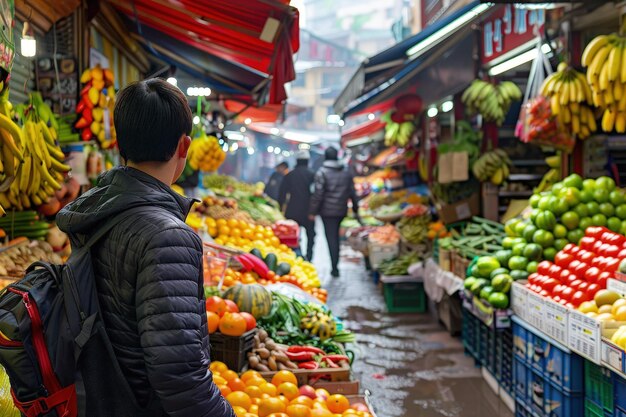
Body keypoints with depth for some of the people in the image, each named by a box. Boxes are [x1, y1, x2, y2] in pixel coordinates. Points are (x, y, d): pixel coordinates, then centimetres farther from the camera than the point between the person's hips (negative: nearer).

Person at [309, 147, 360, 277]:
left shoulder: (322, 173, -8)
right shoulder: (346, 173, 9)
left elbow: (318, 194, -13)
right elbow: (352, 193, 10)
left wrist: (313, 212, -8)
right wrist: (355, 210, 18)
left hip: (328, 210, -5)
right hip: (342, 210, 5)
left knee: (331, 238, -2)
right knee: (336, 236, 18)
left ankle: (334, 268, -5)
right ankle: (335, 264, 22)